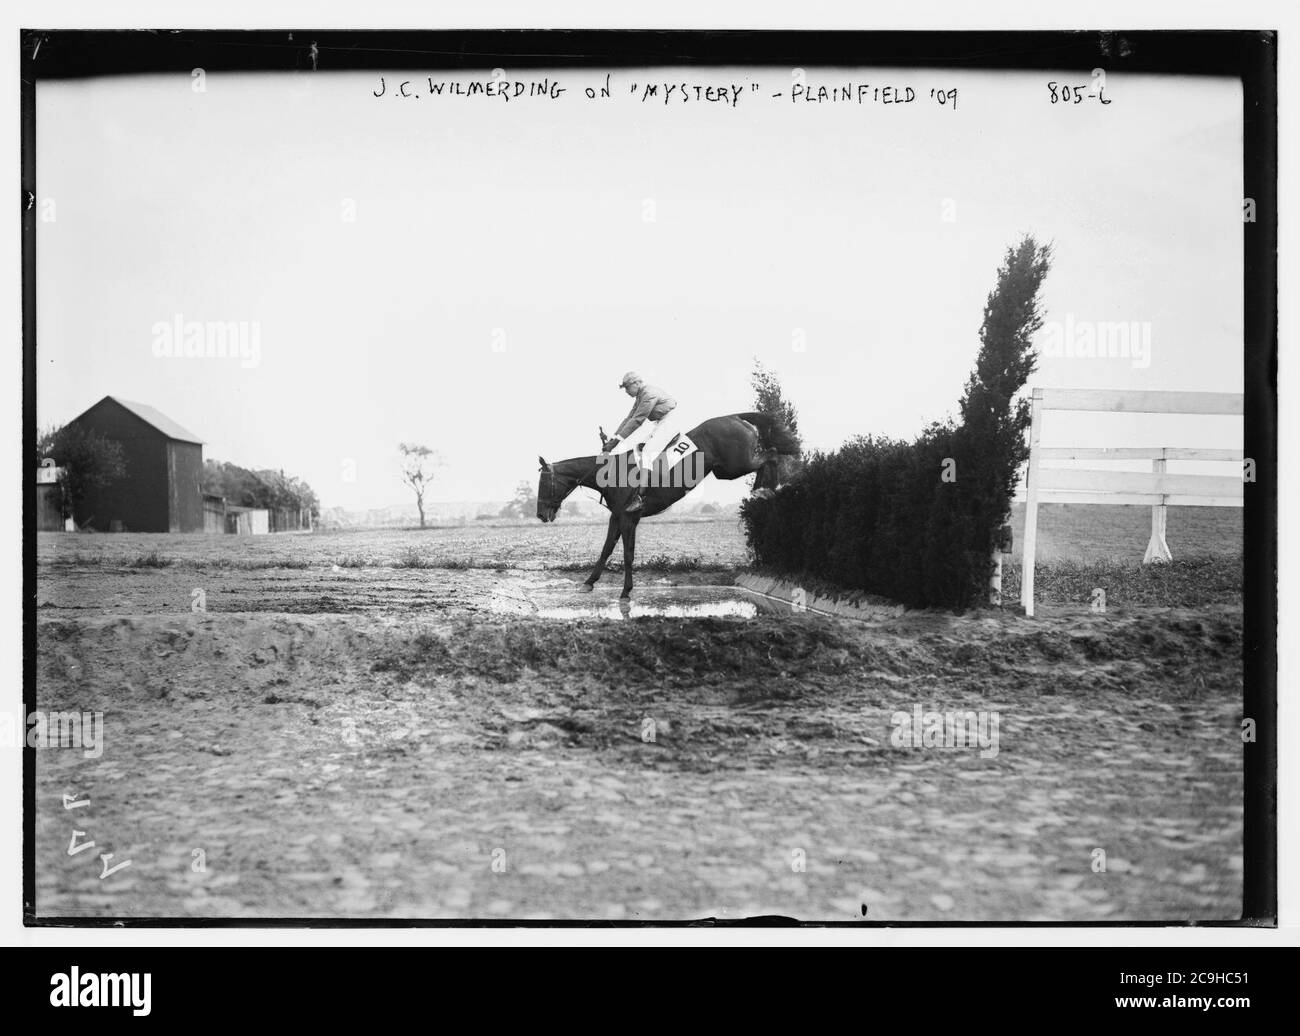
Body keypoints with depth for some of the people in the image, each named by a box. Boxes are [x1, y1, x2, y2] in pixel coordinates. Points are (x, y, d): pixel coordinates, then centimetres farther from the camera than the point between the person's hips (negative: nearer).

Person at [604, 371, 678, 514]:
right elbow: (629, 418, 17)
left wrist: (617, 439, -20)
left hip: (669, 422, -12)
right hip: (658, 424, 12)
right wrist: (613, 437, 8)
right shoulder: (640, 396, 16)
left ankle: (636, 497, -35)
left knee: (646, 453, -24)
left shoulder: (649, 394, -17)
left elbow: (636, 420, -20)